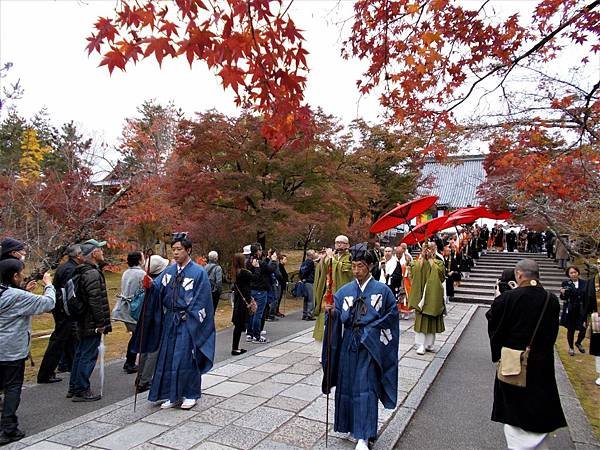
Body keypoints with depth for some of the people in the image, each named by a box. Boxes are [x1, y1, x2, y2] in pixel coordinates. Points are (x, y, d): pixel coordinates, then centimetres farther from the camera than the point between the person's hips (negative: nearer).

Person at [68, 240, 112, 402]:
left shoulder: (81, 272, 14)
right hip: (92, 324, -10)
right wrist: (101, 323, -18)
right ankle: (81, 391, 7)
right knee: (88, 356, -1)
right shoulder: (93, 273, -20)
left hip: (83, 323, 11)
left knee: (80, 354, 18)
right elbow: (95, 301, -24)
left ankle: (73, 388, 29)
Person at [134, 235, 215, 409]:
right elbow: (157, 288, -2)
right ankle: (172, 395, 23)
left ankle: (190, 395, 19)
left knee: (187, 358, 1)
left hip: (188, 323, -5)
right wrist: (151, 285, -23)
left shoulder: (198, 272, -8)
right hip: (169, 321, 5)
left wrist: (187, 317, -11)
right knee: (168, 357, 9)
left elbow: (201, 301, -8)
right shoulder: (169, 271, 8)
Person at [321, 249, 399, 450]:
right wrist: (331, 312, -22)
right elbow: (338, 318, 0)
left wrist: (371, 329, -8)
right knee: (347, 385, 12)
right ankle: (350, 423, 32)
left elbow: (392, 314, -1)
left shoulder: (382, 290, -5)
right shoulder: (344, 291, 2)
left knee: (365, 387, -3)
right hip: (348, 343, 4)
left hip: (369, 344, -3)